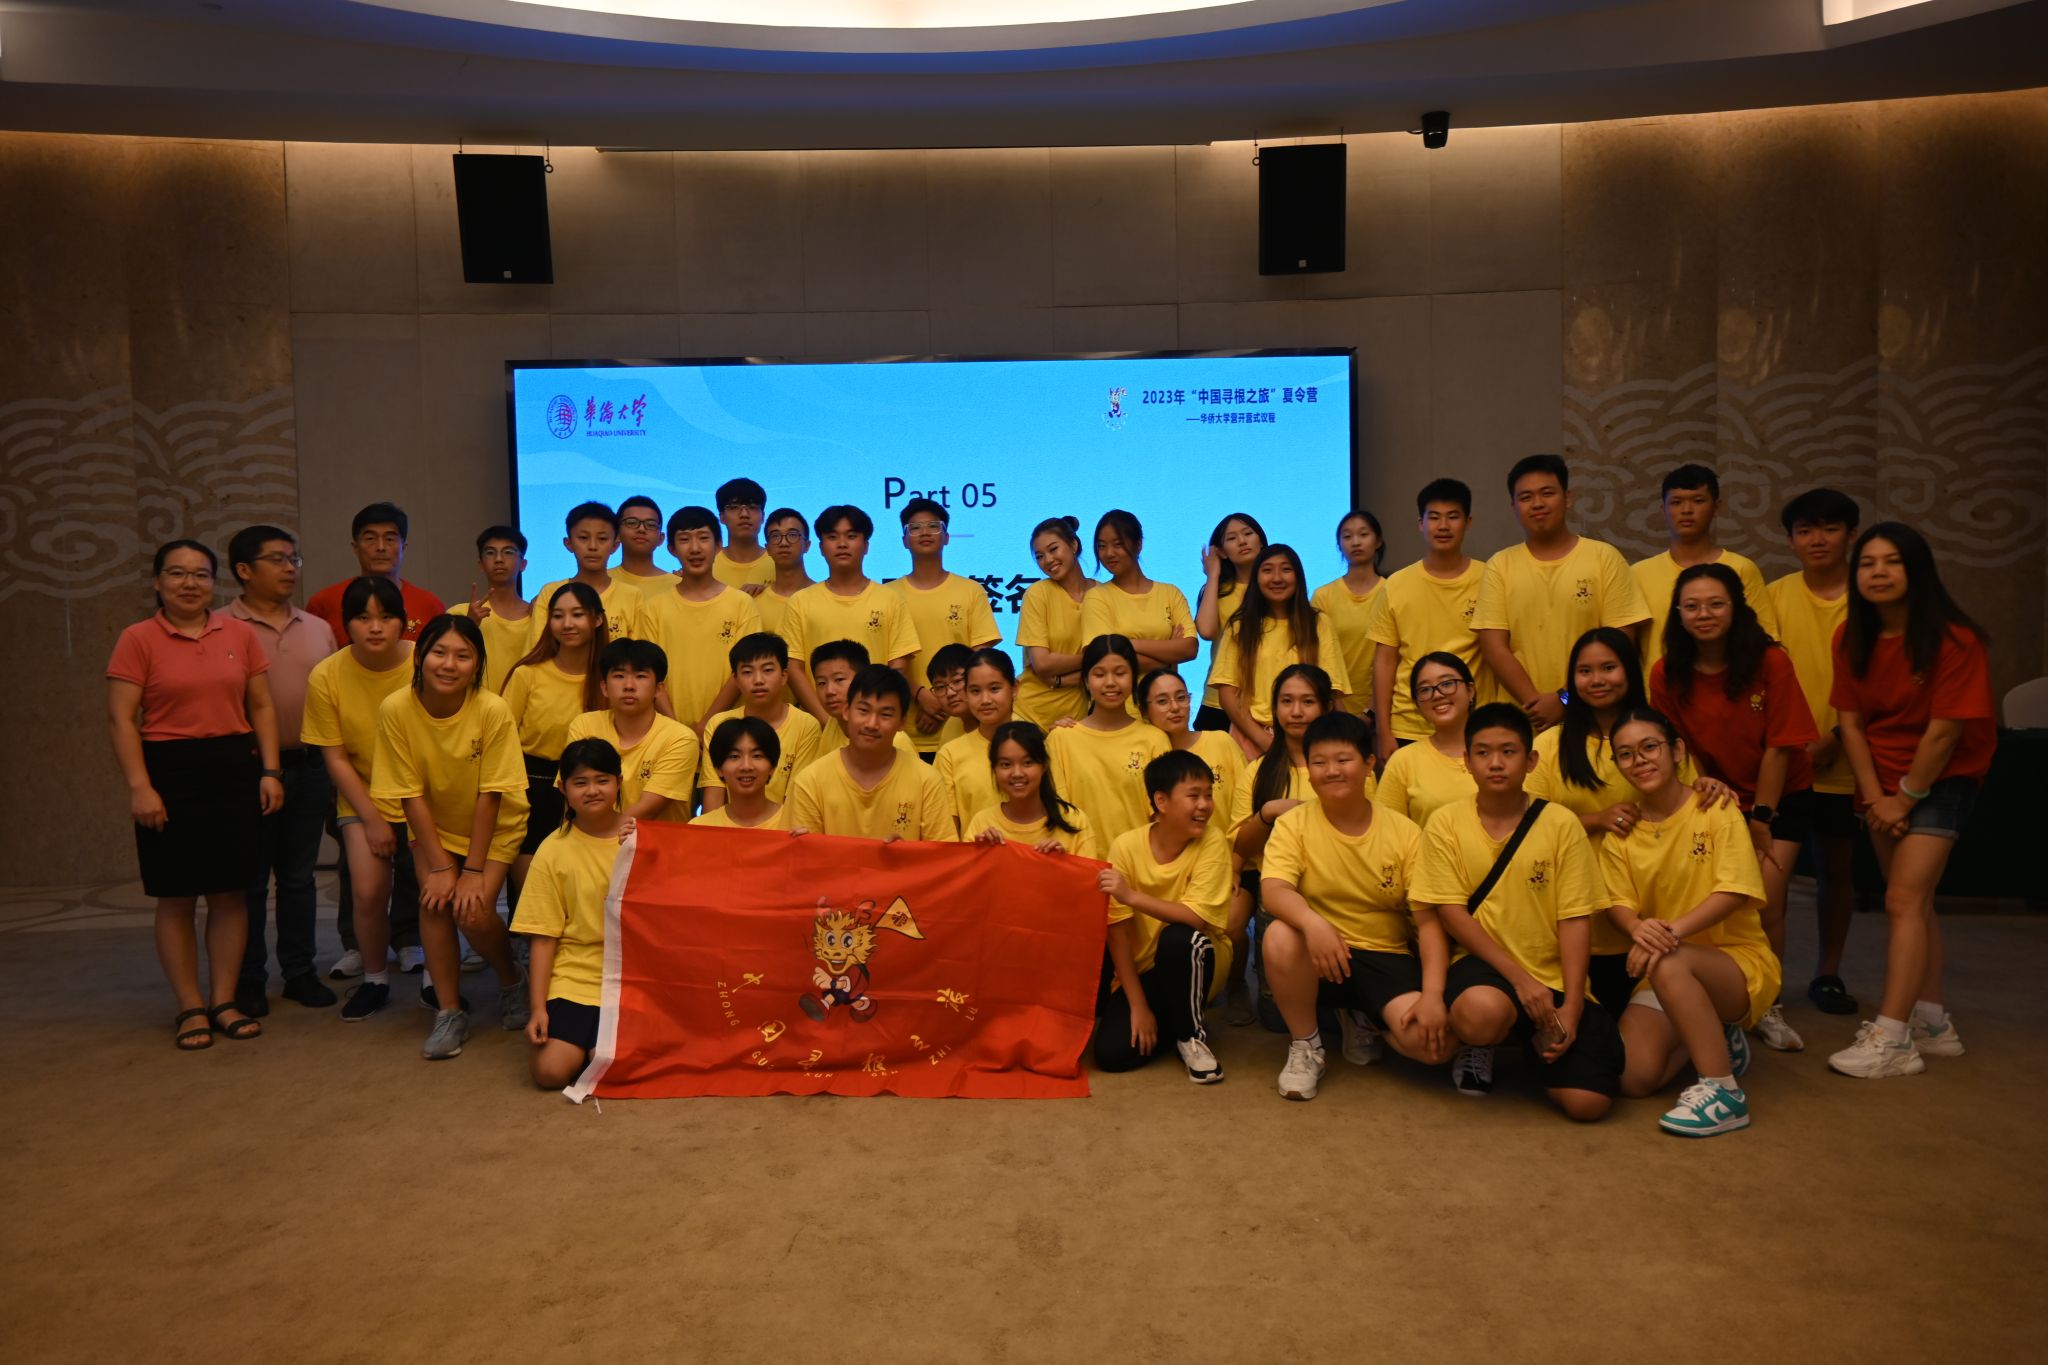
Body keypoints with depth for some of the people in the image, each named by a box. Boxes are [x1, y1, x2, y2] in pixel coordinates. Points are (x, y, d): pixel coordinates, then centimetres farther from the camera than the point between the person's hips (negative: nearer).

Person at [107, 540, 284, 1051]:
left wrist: (270, 770, 0)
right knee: (176, 897, 3)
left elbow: (261, 706, 9)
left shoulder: (239, 633, 7)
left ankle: (224, 1001, 17)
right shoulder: (137, 639, -2)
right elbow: (121, 718, -6)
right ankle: (190, 1008, 14)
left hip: (234, 769, 3)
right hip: (169, 773, -3)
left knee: (230, 892, 6)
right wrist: (139, 786, -14)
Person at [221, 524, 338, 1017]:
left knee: (299, 875, 11)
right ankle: (248, 979, 16)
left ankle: (300, 971, 21)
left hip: (309, 767, 4)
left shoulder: (318, 629, 11)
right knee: (250, 879, 5)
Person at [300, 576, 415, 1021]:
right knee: (368, 892, -11)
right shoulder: (326, 677, -11)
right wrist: (373, 819, -8)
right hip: (363, 798, 1)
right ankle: (374, 980, 15)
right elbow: (335, 758, -5)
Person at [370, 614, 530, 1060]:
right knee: (435, 898, -20)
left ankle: (511, 982, 12)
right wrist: (440, 866, -17)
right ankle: (449, 1010, -3)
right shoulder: (396, 710, -20)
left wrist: (473, 870, -19)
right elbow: (411, 795, -16)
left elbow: (489, 796, -21)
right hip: (432, 826, 2)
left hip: (494, 828, -2)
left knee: (473, 910, -19)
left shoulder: (493, 711, -26)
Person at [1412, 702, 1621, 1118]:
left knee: (1586, 1102, -15)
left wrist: (1571, 1008, -12)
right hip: (1484, 964, -1)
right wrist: (1519, 977, -15)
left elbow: (1574, 920, -4)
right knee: (1482, 1011, -38)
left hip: (1553, 976, 1)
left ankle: (1540, 1039, 19)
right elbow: (1450, 912, -7)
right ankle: (1476, 1047, 2)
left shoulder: (1561, 824, -2)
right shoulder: (1446, 823, -3)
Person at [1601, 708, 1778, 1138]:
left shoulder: (1715, 811, -7)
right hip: (1667, 977, 5)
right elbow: (1619, 902, -3)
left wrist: (1673, 930, -32)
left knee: (1669, 964, -38)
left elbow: (1733, 892, -17)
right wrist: (1639, 929, -28)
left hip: (1739, 960, -4)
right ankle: (1713, 1042, 17)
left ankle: (1724, 1091, -24)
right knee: (1632, 1078, -15)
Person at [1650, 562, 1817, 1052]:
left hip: (1781, 797, -1)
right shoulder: (1667, 675, -10)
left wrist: (1761, 821, -12)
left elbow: (1779, 748, -13)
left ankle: (1767, 1006, 7)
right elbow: (1677, 752, -1)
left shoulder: (1771, 663, -16)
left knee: (1765, 900, -12)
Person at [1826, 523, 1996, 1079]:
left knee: (1903, 900, -14)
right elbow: (1851, 722, -3)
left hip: (1941, 779, -6)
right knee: (1913, 903, 13)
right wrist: (1876, 798, -9)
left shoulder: (1954, 639, -18)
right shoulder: (1852, 639, -2)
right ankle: (1933, 1023, 25)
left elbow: (1944, 731, -18)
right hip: (1885, 784, 6)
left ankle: (1891, 1039, -13)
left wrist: (1905, 798, -14)